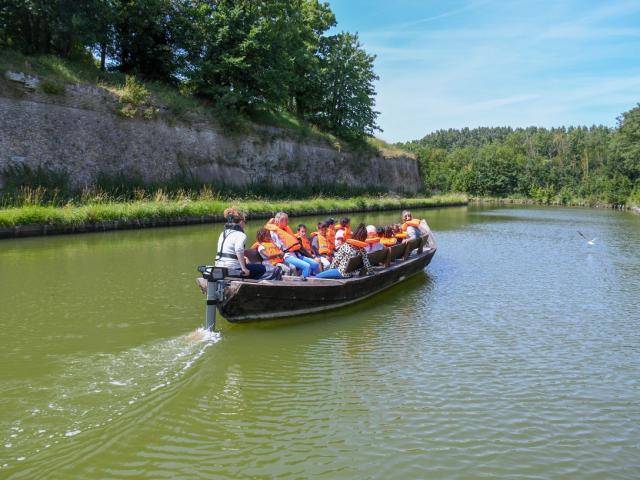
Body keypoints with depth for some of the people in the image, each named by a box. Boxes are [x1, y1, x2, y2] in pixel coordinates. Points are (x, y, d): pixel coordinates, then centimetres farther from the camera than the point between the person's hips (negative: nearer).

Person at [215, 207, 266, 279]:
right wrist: (244, 268, -26)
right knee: (261, 268, 8)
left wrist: (242, 259, 29)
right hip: (232, 269, -8)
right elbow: (239, 250, -30)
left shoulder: (223, 234, 15)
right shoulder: (240, 235, -11)